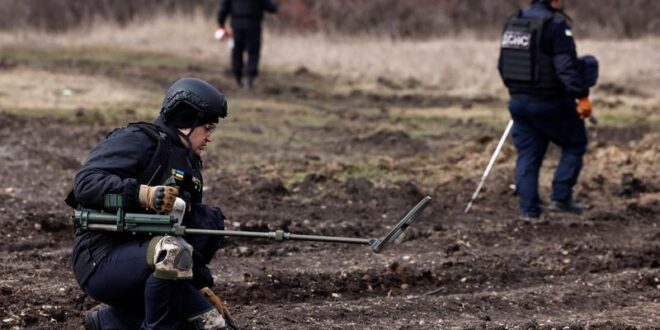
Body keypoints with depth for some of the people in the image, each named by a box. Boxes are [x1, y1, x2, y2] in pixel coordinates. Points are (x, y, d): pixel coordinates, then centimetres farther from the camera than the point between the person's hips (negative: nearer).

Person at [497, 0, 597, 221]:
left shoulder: (512, 23, 9)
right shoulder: (556, 25, -15)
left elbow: (503, 64, 16)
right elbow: (567, 65, -23)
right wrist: (582, 96, -21)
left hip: (518, 101, 6)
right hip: (549, 103, -6)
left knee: (527, 155, 10)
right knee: (575, 144, 12)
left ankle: (529, 209, 6)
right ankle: (561, 198, 4)